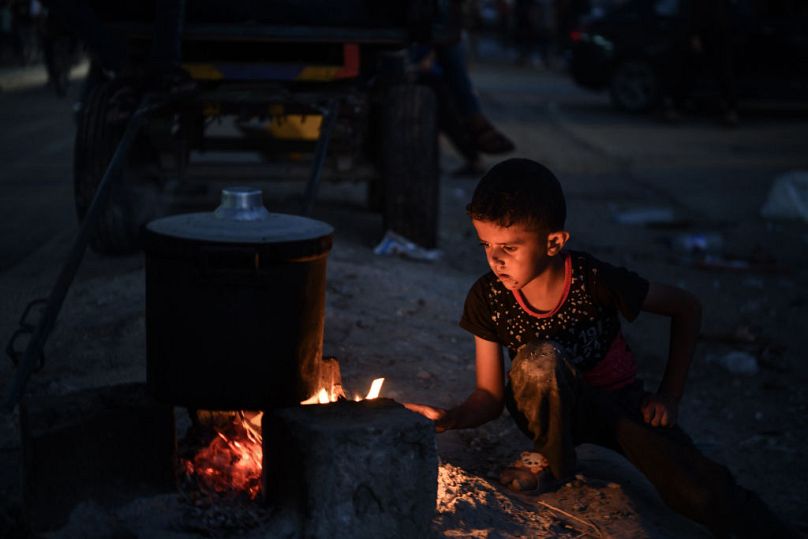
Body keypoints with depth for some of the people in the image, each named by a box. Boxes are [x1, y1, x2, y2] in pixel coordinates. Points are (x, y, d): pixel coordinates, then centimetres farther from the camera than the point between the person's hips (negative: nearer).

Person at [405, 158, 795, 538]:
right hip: (556, 413, 2)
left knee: (703, 495, -28)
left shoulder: (595, 282, -22)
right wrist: (449, 419, -29)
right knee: (538, 360, -36)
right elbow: (490, 396, -9)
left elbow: (686, 308, -7)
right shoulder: (488, 299, -16)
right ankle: (554, 465, -9)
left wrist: (670, 394, -9)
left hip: (618, 403, -1)